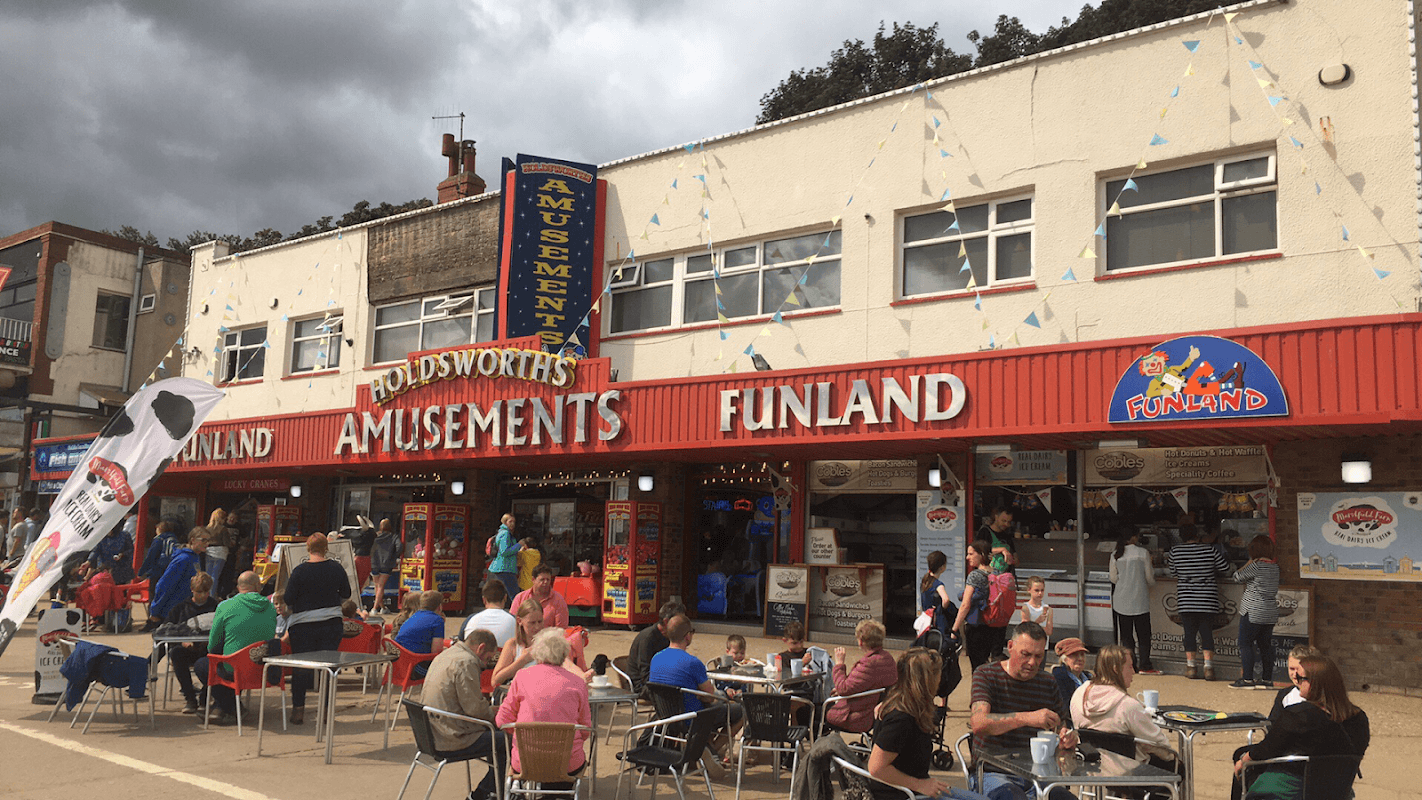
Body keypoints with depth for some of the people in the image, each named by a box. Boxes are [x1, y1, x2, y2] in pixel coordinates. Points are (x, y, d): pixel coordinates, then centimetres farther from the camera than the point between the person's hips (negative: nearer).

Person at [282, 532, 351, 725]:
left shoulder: (300, 571, -12)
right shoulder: (336, 568, -3)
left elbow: (288, 600, -10)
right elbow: (346, 594, 8)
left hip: (303, 625, -2)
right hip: (331, 624, 2)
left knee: (301, 668, 7)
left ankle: (298, 709, 10)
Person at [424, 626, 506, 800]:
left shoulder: (445, 655, 15)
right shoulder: (466, 662, -17)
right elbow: (474, 708, -19)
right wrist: (493, 714, 0)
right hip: (452, 740, -11)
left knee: (494, 733, 19)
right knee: (508, 741, -8)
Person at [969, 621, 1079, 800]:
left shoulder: (1048, 685, 13)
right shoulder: (986, 675, 0)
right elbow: (978, 723, -18)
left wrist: (1067, 740, -7)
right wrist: (1027, 718, -31)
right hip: (992, 771, -4)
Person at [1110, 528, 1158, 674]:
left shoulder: (1115, 555, 2)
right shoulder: (1143, 553, -6)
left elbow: (1114, 578, 7)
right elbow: (1149, 577, -1)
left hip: (1121, 601, 3)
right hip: (1139, 599, -3)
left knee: (1125, 634, 8)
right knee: (1143, 634, 4)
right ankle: (1145, 666, 4)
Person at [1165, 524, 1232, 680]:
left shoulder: (1175, 551, -2)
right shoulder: (1211, 550, -5)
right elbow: (1226, 569, 4)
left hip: (1185, 599, 0)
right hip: (1207, 599, 0)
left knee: (1189, 632, 6)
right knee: (1206, 632, 5)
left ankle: (1191, 667, 9)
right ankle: (1208, 667, 1)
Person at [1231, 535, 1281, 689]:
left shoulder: (1256, 565, -15)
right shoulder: (1274, 566, 9)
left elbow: (1237, 577, -6)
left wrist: (1249, 562, 3)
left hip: (1253, 611, -8)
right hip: (1270, 612, 8)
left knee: (1245, 643, -4)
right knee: (1265, 645, 12)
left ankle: (1247, 679, -8)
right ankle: (1267, 679, 14)